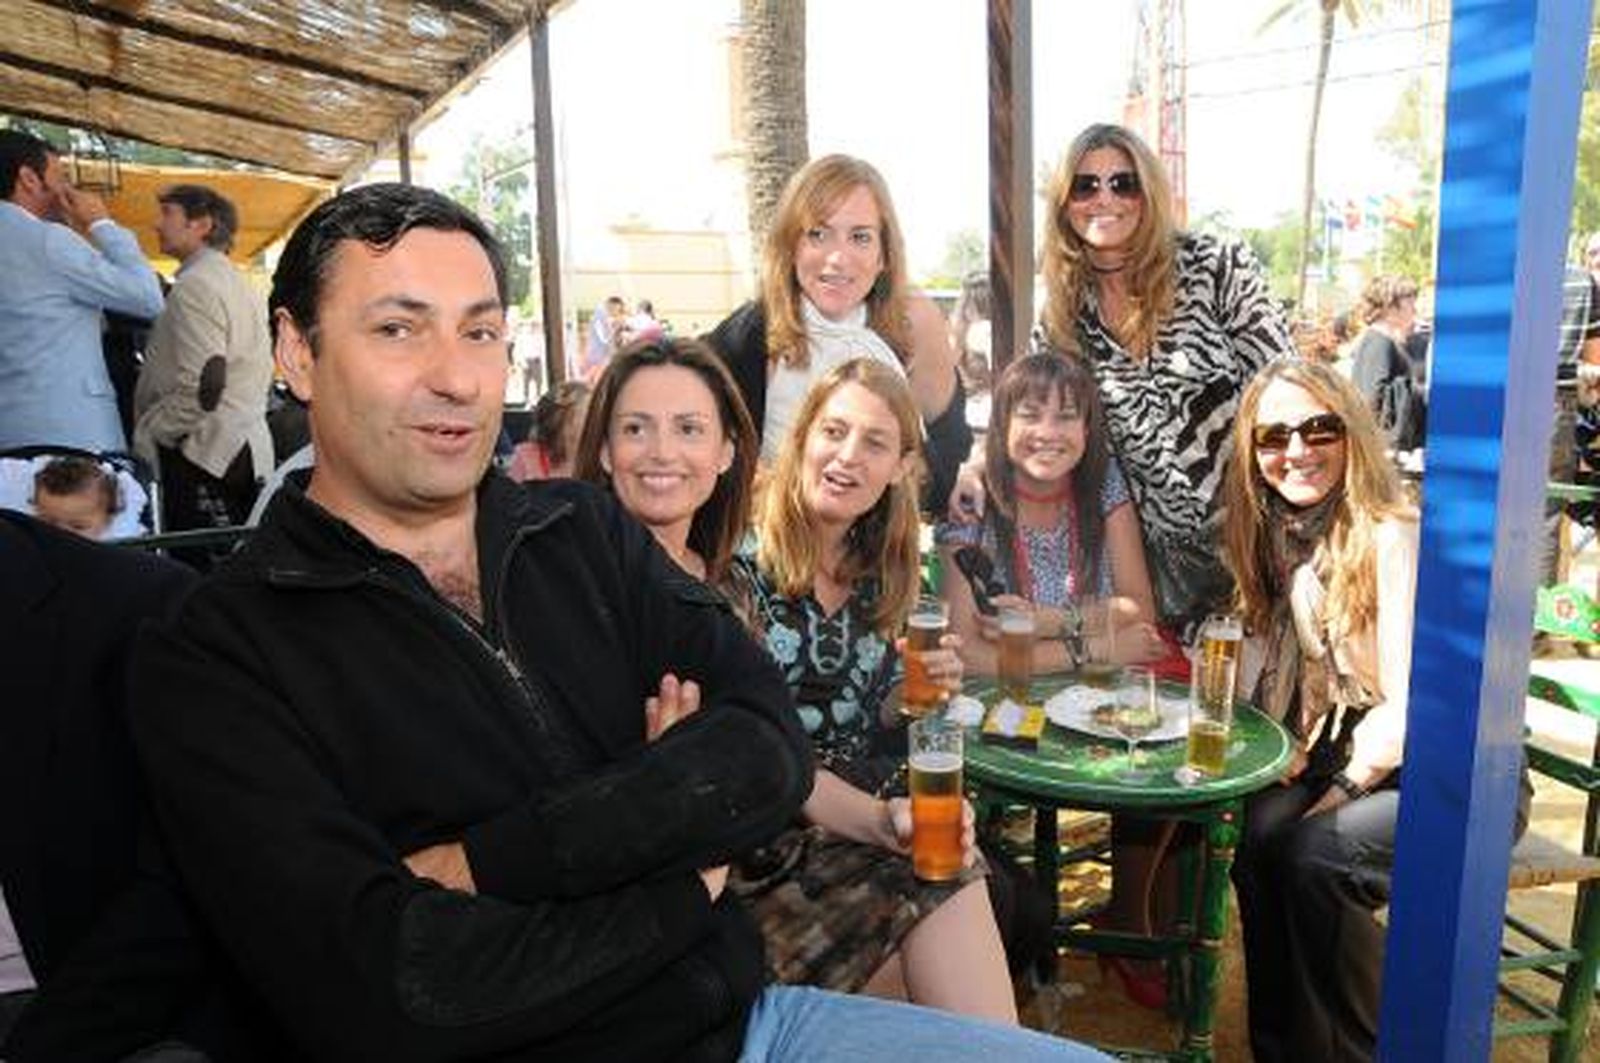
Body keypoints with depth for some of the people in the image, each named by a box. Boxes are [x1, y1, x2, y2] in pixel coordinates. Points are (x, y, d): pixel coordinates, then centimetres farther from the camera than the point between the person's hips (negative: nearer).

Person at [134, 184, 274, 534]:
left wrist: (141, 437, -9)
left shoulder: (195, 285, -10)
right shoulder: (241, 285, 19)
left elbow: (200, 389, -20)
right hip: (247, 449, 10)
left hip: (205, 456, -9)